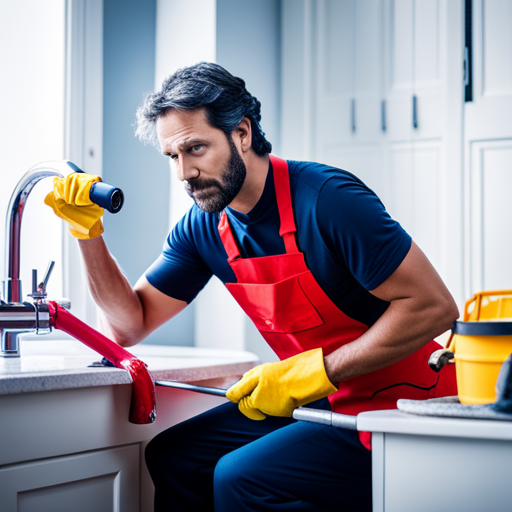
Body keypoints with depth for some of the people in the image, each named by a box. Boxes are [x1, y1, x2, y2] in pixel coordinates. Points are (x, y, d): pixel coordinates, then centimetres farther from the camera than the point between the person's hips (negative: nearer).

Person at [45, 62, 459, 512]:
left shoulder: (325, 197, -22)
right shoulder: (203, 228, 1)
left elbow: (434, 307, -23)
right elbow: (131, 324, 8)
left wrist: (316, 371, -23)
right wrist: (88, 230, -5)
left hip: (396, 402, -7)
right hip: (321, 400, 8)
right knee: (173, 456, 3)